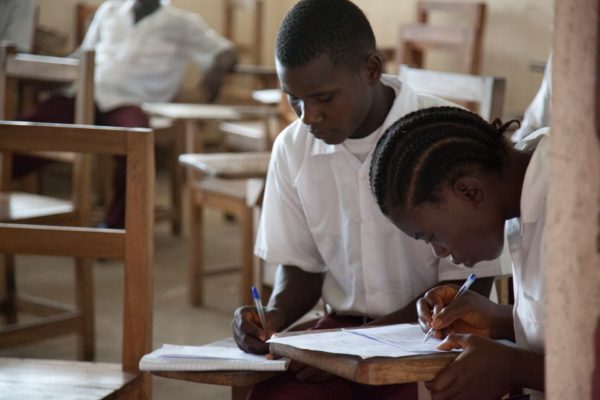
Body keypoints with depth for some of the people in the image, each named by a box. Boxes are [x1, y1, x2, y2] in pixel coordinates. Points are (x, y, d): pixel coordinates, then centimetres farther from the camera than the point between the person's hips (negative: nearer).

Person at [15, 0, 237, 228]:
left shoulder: (181, 23, 14)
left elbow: (226, 54, 11)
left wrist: (216, 72, -13)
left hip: (129, 103, -3)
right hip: (86, 95, 3)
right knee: (25, 130, -24)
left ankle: (115, 223, -25)